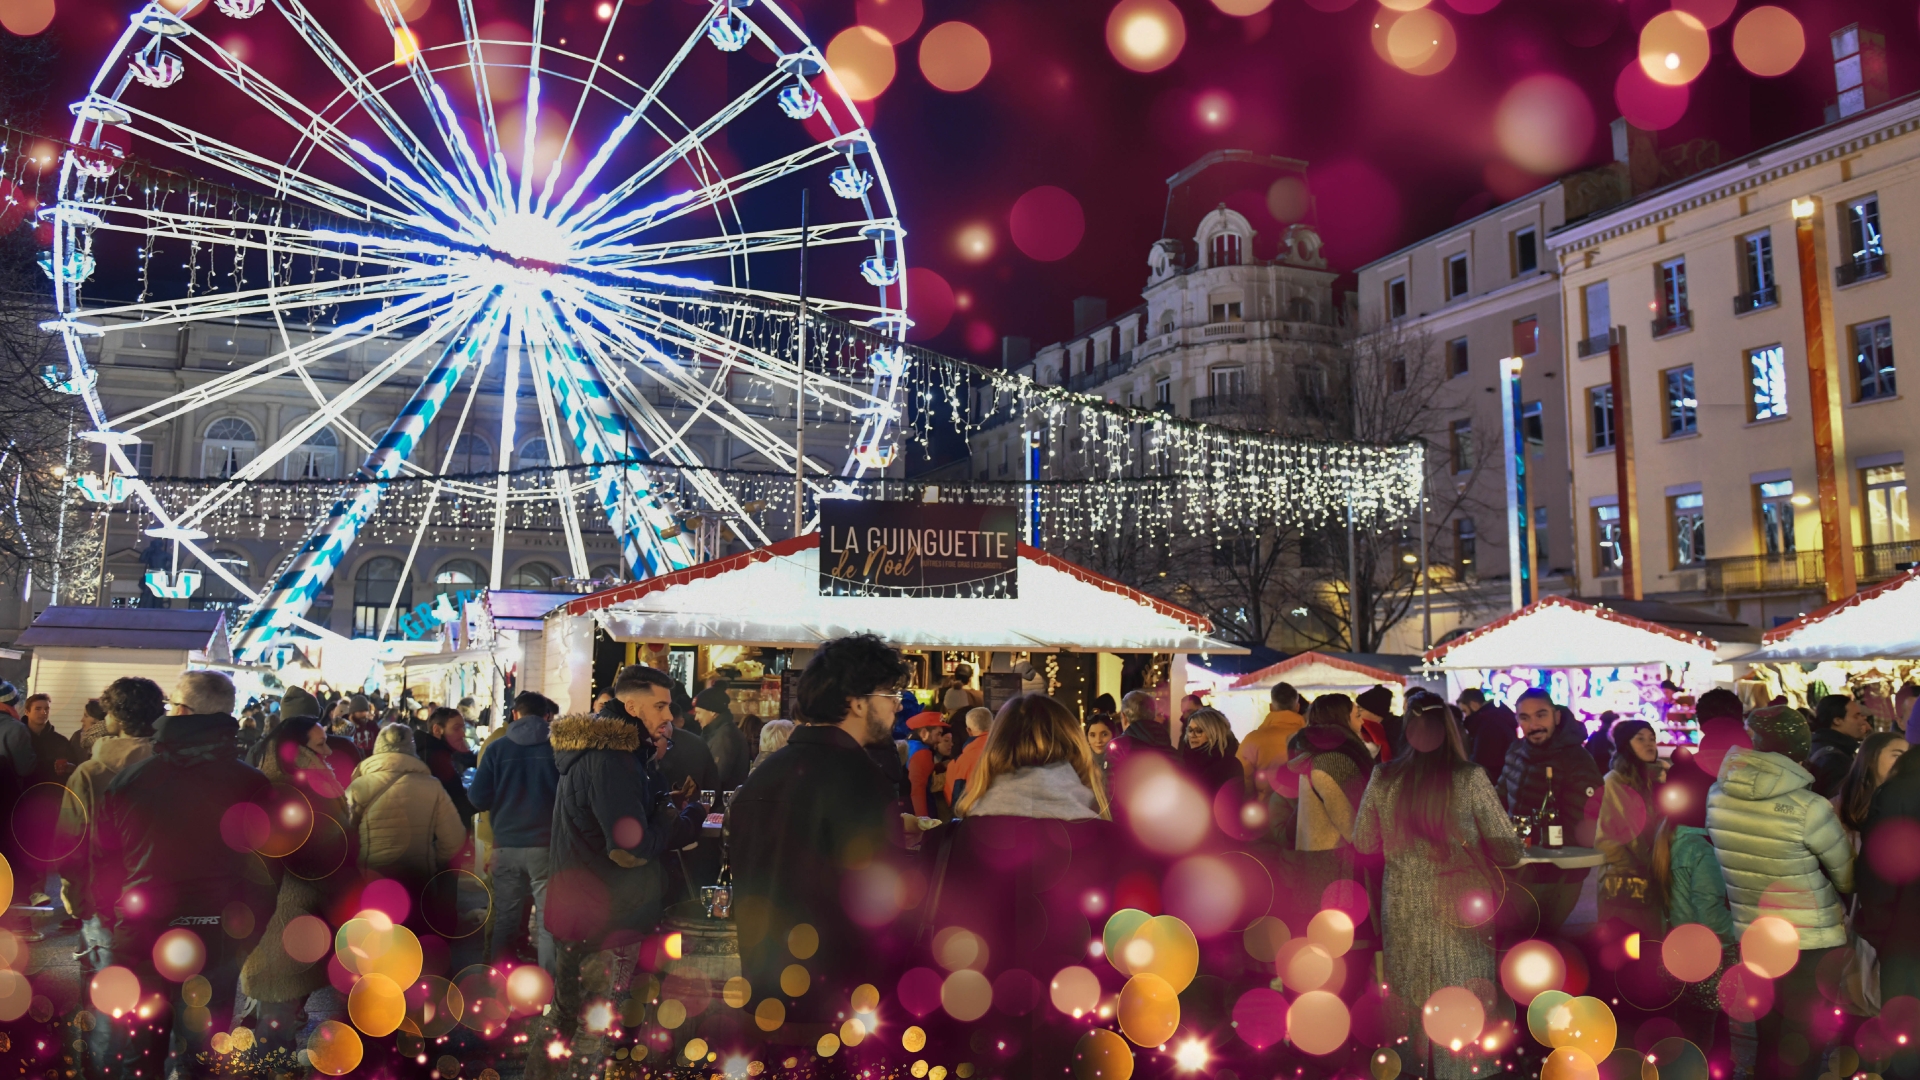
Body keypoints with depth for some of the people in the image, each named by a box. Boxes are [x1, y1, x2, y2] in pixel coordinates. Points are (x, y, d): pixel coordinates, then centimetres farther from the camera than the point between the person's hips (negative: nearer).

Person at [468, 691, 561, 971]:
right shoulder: (558, 745, -4)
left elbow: (478, 798, -2)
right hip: (546, 844, -2)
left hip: (506, 845, 2)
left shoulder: (496, 747, 0)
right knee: (548, 922, 1)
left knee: (505, 921, 14)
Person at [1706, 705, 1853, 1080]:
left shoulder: (1718, 795, -8)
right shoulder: (1809, 809, -21)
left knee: (1769, 1043, 21)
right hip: (1810, 943, -4)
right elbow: (1849, 877, -7)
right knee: (1801, 1049, 10)